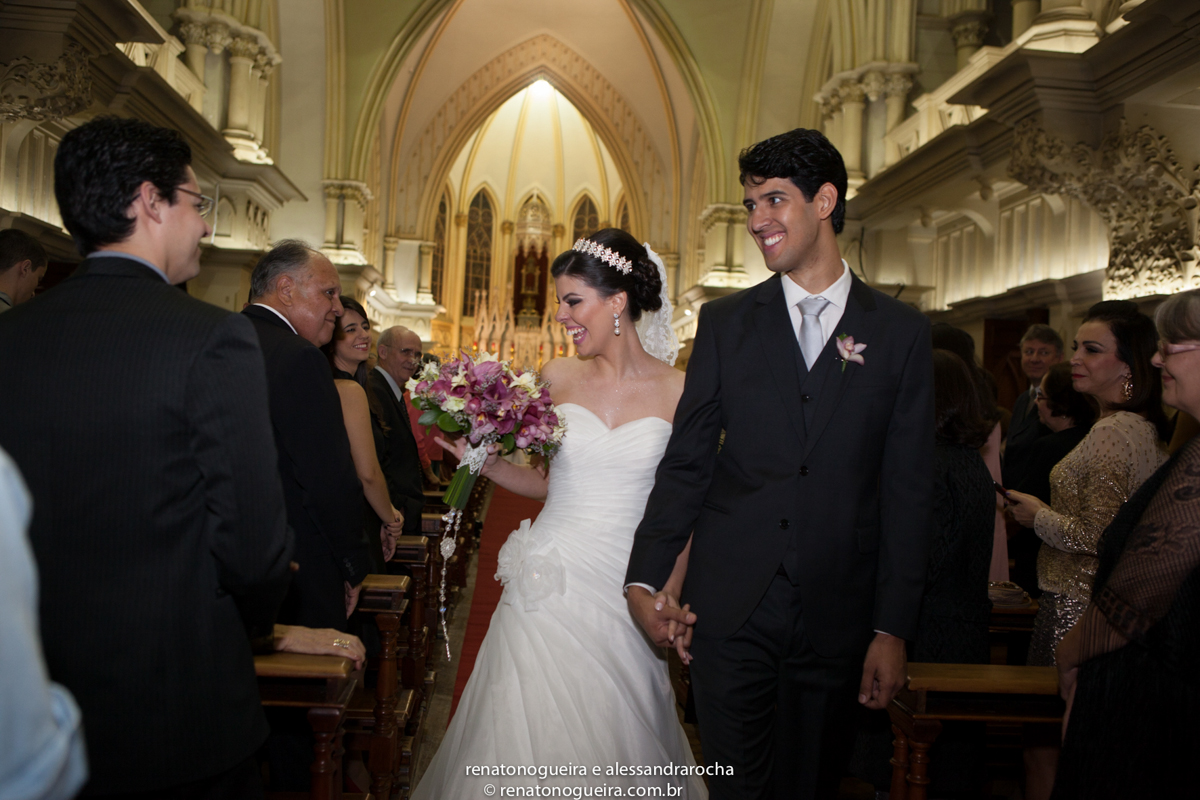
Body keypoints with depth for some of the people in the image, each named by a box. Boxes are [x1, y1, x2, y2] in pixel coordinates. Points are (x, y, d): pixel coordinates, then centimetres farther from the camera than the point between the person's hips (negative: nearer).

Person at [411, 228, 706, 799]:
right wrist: (483, 460, -4)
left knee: (612, 731, 10)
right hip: (550, 583, 2)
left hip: (626, 592, -2)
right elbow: (547, 482, 11)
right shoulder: (558, 378, 3)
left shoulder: (678, 391, -5)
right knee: (530, 731, 6)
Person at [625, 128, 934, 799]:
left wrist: (893, 629, -3)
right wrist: (647, 577, -6)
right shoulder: (725, 322, 5)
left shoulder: (901, 332, 2)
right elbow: (687, 462, 4)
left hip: (836, 617, 0)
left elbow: (908, 490, 0)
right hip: (731, 606, 0)